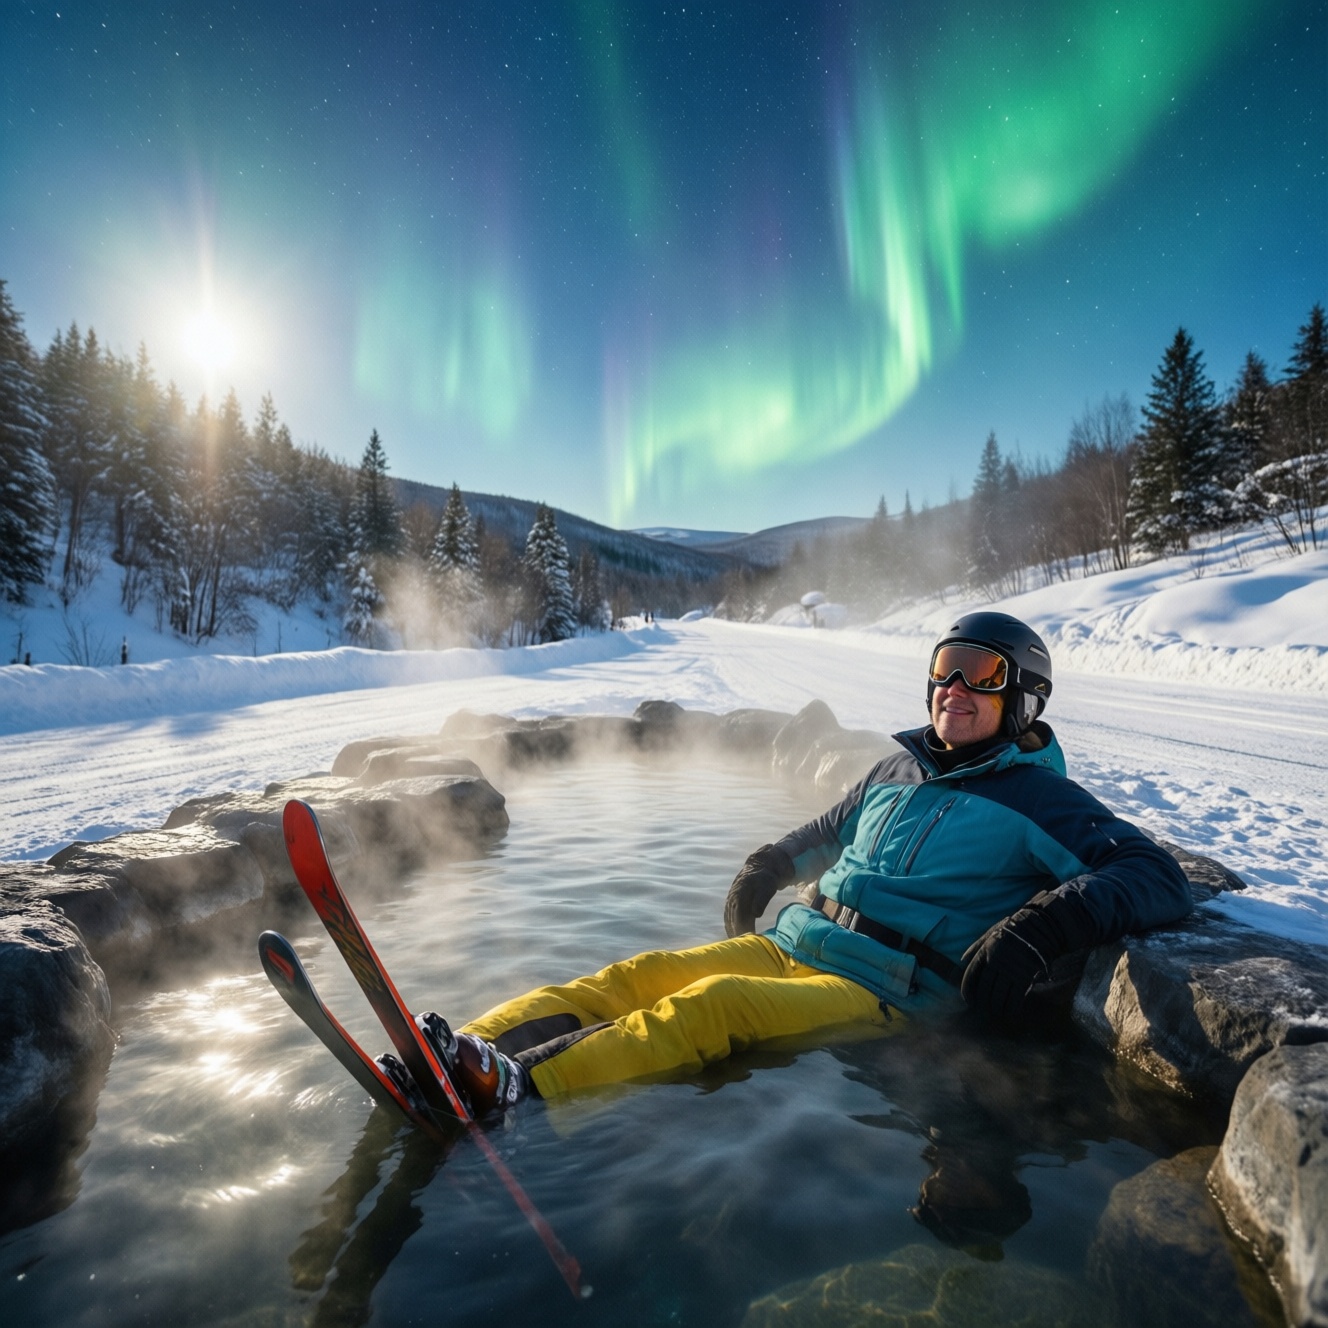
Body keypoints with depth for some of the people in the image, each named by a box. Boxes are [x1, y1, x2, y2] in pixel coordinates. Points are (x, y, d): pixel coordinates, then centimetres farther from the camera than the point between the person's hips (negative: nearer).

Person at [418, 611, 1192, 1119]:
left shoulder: (1042, 799, 1)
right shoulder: (898, 770, 17)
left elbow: (1160, 878, -10)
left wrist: (1051, 921, -26)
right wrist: (772, 864, 23)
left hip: (886, 990, -6)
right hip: (790, 942, 6)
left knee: (713, 1005, -32)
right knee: (637, 977, -16)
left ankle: (513, 1084, -43)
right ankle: (470, 1050, -23)